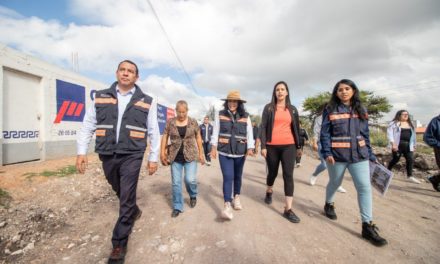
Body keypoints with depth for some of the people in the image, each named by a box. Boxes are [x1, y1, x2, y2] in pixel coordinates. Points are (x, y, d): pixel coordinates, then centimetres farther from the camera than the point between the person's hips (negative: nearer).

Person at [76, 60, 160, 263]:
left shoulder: (147, 102, 1)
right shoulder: (101, 97, 8)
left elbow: (154, 132, 1)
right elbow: (87, 126, 10)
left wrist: (153, 157, 0)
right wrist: (81, 151, 2)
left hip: (131, 156, -3)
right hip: (107, 156, 3)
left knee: (126, 199, 0)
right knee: (120, 193, 20)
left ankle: (119, 244, 18)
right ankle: (134, 211, 49)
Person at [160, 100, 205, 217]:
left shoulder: (193, 122, -2)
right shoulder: (170, 122, 0)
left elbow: (198, 138, 4)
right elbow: (165, 137, 4)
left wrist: (200, 153, 2)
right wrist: (162, 152, -3)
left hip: (190, 155, -1)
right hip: (175, 157, 2)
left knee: (190, 179, -8)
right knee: (176, 182, 5)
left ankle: (193, 195, 26)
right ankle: (177, 207, 23)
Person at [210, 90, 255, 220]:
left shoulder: (245, 116, 2)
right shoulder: (220, 114, 0)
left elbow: (249, 133, -1)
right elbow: (216, 131, 1)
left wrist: (250, 148, -11)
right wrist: (214, 147, -2)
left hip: (240, 152, 2)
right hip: (224, 152, -2)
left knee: (238, 176, 17)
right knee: (228, 177, -9)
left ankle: (236, 197, 38)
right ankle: (227, 205, -2)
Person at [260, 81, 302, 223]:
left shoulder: (293, 109, 10)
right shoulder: (268, 108, 2)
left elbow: (296, 128, 14)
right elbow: (263, 127, -3)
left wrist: (298, 145, 13)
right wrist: (263, 146, -9)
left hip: (289, 146, 2)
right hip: (272, 146, -1)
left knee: (288, 175, -4)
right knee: (272, 172, 13)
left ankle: (288, 209, 4)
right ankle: (269, 192, 44)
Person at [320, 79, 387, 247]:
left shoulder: (361, 110, 9)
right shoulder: (330, 110, -4)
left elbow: (366, 134, 12)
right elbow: (325, 133, -8)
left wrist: (371, 154, 9)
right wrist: (327, 153, -18)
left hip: (359, 154, 3)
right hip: (337, 155, -3)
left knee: (365, 187, -1)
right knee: (335, 183, 14)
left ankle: (367, 227, 9)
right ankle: (329, 204, 41)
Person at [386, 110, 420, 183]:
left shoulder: (410, 124, 17)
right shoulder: (394, 123, -4)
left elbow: (413, 135, 21)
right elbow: (389, 133, -11)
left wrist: (413, 145, 16)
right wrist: (393, 143, -18)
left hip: (408, 145, 6)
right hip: (398, 145, -6)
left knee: (410, 160, 0)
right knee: (395, 159, 1)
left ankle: (410, 176, 8)